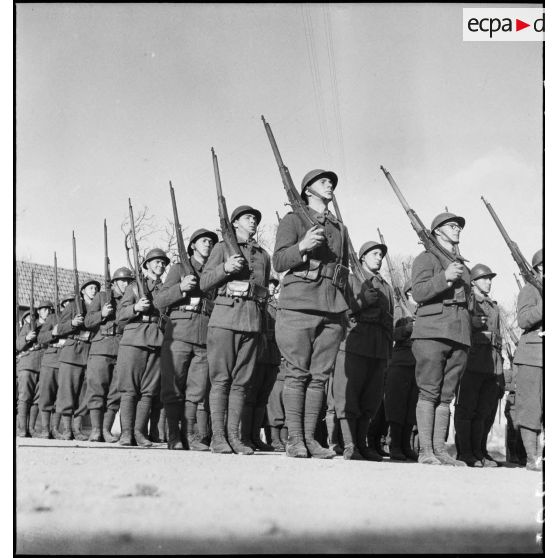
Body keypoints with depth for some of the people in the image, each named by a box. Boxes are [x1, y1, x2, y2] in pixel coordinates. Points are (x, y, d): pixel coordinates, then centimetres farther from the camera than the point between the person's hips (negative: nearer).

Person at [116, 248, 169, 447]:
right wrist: (136, 308, -12)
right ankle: (126, 432, -4)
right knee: (129, 389, -6)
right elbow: (120, 316, 5)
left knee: (148, 391, -1)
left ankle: (140, 432, 2)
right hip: (134, 339, -3)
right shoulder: (134, 286, 13)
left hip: (157, 343, 3)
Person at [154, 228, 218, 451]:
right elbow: (158, 301, 2)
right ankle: (174, 435, 2)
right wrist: (180, 287, -12)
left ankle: (188, 434, 7)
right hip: (179, 333, -3)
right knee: (173, 388, -3)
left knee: (196, 389, 1)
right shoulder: (179, 268, 11)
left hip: (205, 338, 3)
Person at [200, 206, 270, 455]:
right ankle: (218, 436, -4)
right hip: (225, 315, -4)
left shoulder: (264, 255, 22)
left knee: (242, 381, 1)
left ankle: (233, 436, 4)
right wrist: (225, 268, -11)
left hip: (253, 320, 4)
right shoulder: (222, 247, 11)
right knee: (220, 379, -6)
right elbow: (204, 283, 4)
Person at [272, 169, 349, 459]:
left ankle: (310, 438, 4)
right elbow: (278, 261, -1)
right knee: (297, 374, -6)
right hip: (299, 305, -4)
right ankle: (294, 439, -3)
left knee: (320, 376, 1)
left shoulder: (340, 228, 23)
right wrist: (302, 247, -19)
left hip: (332, 310, 5)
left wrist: (344, 307, 17)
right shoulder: (293, 220, 9)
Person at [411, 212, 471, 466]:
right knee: (428, 393, -8)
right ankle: (425, 451, -7)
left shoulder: (462, 265, 25)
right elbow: (418, 292, -10)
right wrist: (444, 278, -20)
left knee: (446, 396, 4)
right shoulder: (426, 258, 4)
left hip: (460, 336, 6)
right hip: (432, 332, -6)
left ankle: (440, 450, 6)